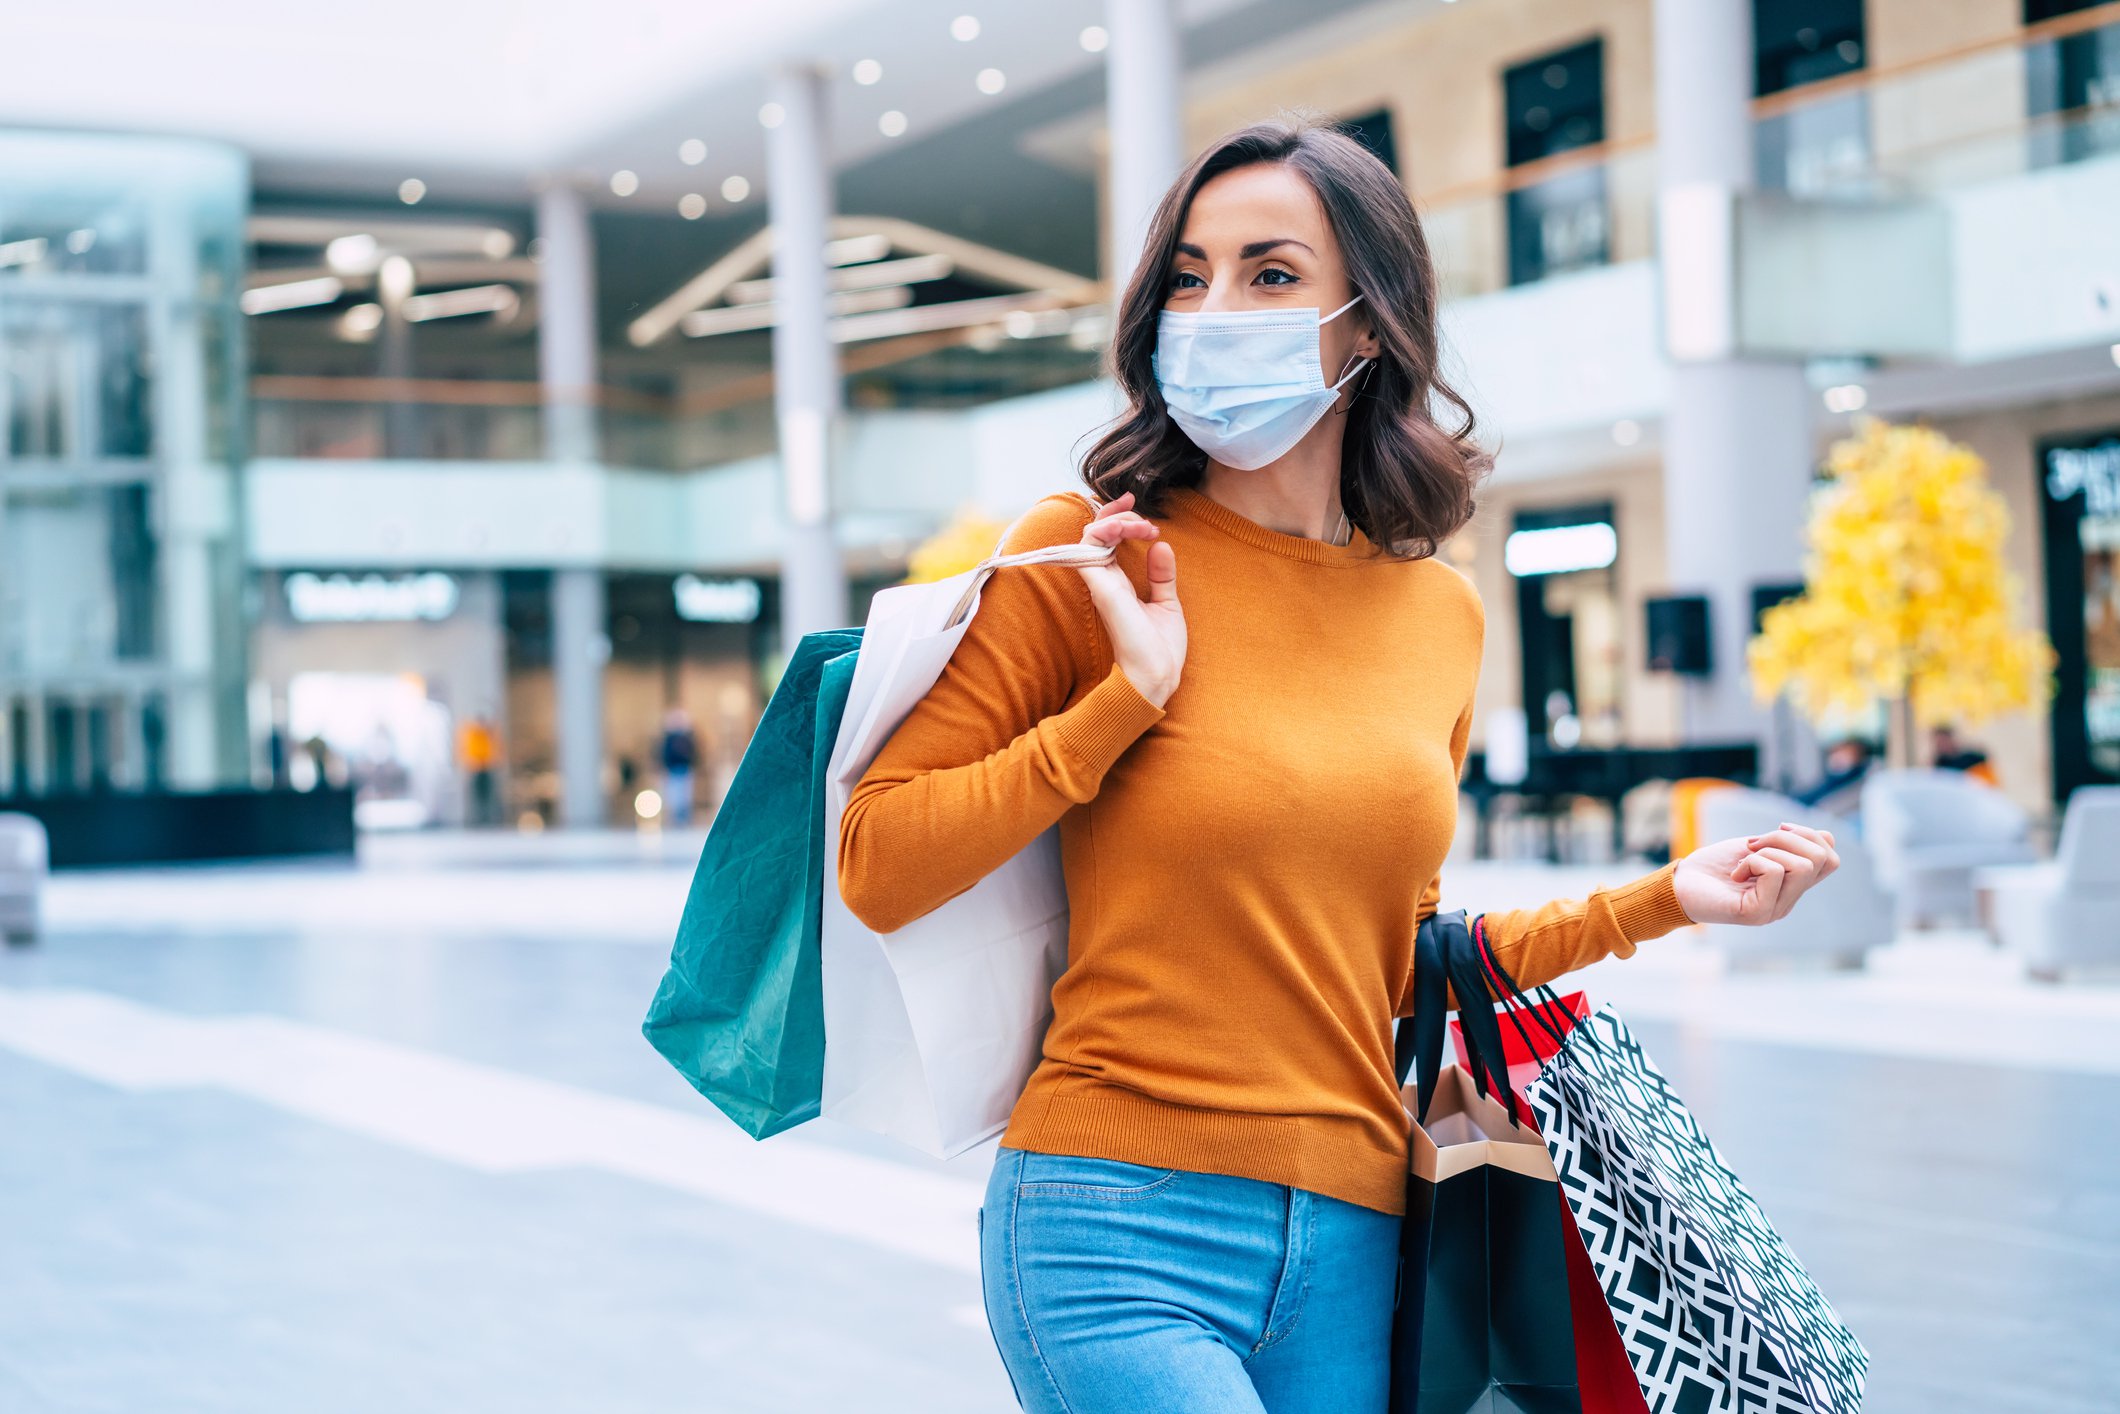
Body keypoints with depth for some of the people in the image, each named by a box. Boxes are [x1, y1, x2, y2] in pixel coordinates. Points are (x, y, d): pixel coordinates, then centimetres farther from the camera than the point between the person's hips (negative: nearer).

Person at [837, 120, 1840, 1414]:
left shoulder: (1440, 614, 9)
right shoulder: (1088, 559, -3)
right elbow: (876, 870, -6)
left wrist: (1662, 900, 14)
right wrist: (1127, 695, -12)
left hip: (1354, 1253, 5)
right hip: (1121, 1232, -4)